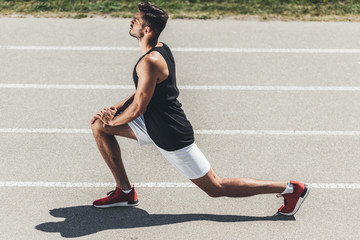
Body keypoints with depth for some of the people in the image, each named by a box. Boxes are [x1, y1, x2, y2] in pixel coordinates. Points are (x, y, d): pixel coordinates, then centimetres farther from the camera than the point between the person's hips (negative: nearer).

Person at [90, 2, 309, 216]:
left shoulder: (150, 62, -25)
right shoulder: (161, 49, 5)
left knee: (216, 188, 1)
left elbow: (139, 108, -20)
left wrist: (113, 121, -3)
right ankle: (125, 192, 15)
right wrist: (117, 108, 6)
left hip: (172, 136, -10)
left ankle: (291, 189, 8)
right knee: (99, 126, 9)